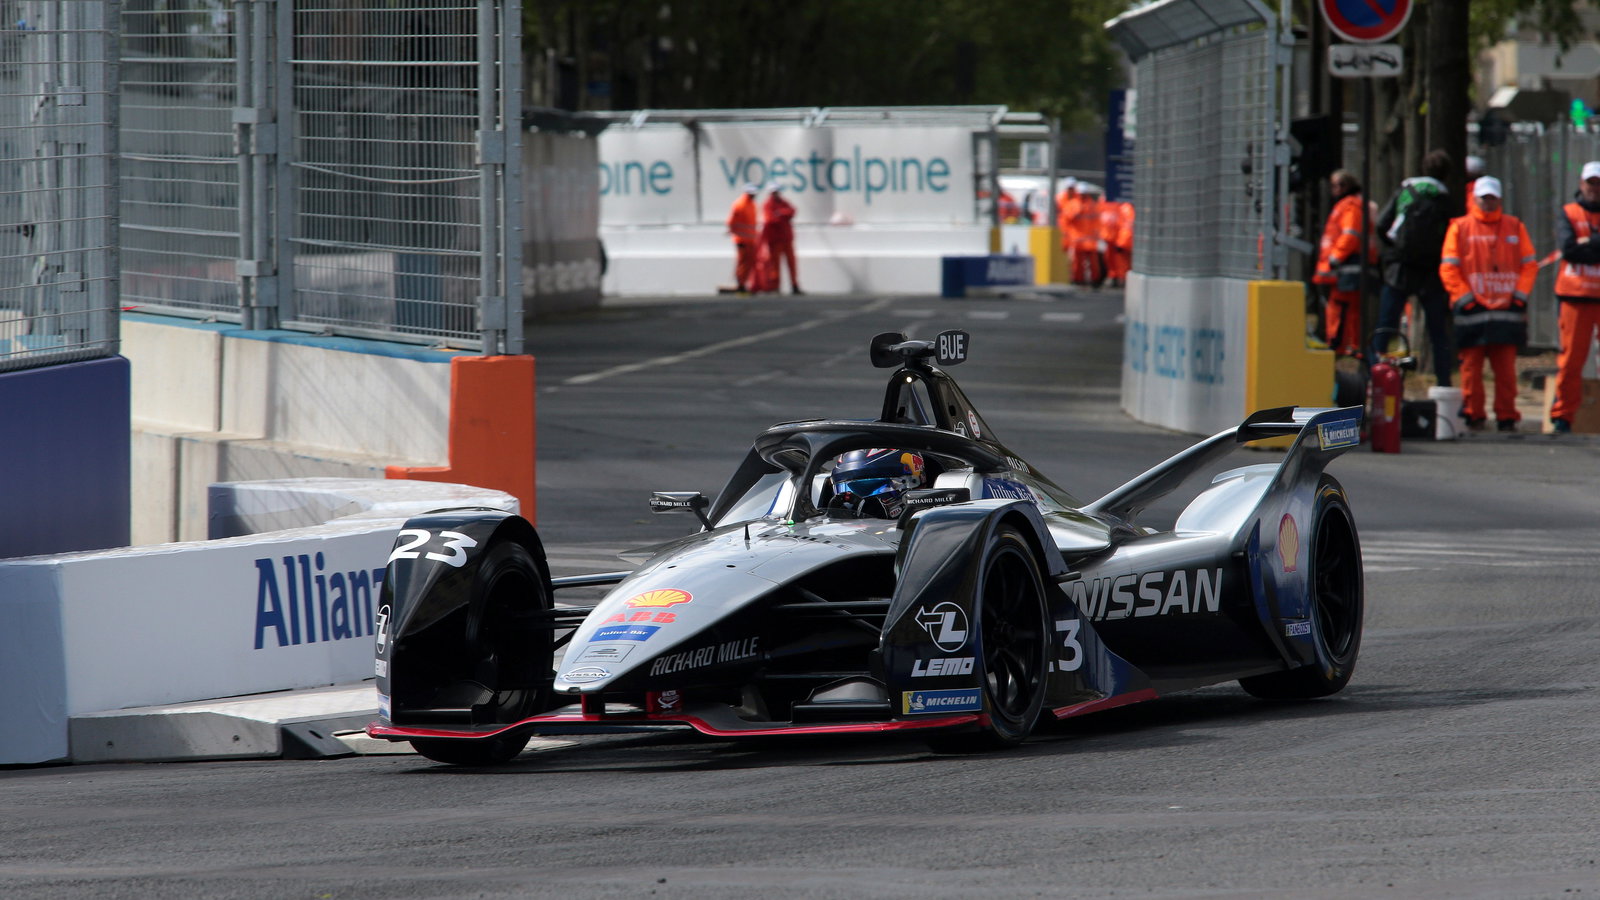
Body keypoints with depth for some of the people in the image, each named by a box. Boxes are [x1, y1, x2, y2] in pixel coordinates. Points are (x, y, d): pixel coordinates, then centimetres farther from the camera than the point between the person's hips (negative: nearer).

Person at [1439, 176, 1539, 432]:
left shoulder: (1515, 227, 12)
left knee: (1506, 368, -1)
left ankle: (1507, 418, 2)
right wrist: (1465, 298, -7)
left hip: (1507, 310, 1)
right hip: (1472, 311, -1)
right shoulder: (1460, 227, 6)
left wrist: (1519, 296, 0)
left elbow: (1530, 264, 12)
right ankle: (1473, 416, 6)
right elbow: (1448, 268, 2)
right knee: (1471, 365, -1)